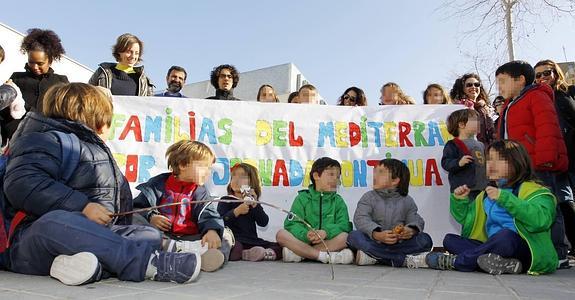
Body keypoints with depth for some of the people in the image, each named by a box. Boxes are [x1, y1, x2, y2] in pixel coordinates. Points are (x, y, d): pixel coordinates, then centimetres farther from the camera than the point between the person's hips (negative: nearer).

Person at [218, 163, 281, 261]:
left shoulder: (253, 202, 19)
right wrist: (236, 211, -18)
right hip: (234, 241, -5)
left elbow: (264, 223, 5)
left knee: (279, 248, -11)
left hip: (252, 241, 5)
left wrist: (255, 205, -7)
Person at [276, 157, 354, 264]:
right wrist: (305, 234, -25)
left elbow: (344, 225, -2)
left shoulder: (338, 201, 13)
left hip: (328, 242, 1)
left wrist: (326, 232, -23)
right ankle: (327, 257, -31)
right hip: (304, 241, -1)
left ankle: (299, 253, -26)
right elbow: (292, 224, -3)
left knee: (345, 237, -27)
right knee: (281, 234, -25)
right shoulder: (302, 198, 8)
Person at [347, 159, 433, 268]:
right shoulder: (368, 197, 5)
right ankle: (407, 260, -34)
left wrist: (411, 230, -27)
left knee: (425, 240, -20)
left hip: (399, 244, 1)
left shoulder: (407, 201, 12)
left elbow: (415, 219, -1)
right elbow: (361, 219, -12)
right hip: (374, 242, -1)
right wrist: (377, 235, -31)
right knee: (354, 236, -30)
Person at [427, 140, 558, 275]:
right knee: (449, 240, -5)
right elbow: (466, 218, 29)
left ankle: (455, 262, -21)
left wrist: (504, 198, -27)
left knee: (505, 235, -38)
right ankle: (504, 263, -27)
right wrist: (459, 200, 10)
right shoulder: (487, 194, 20)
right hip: (492, 249, 7)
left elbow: (541, 219, -25)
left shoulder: (532, 190, -3)